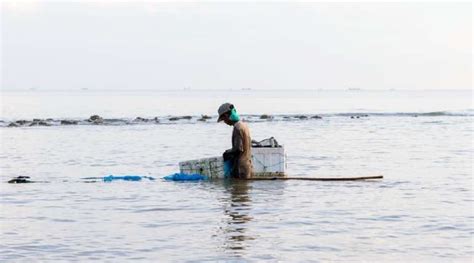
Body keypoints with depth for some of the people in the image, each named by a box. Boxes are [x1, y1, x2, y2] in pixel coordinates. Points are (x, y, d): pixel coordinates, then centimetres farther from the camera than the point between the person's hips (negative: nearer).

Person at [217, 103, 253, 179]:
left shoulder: (237, 128, -17)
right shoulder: (244, 125, 12)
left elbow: (238, 149, -21)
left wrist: (227, 153, -5)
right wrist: (229, 152, 15)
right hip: (248, 165, 9)